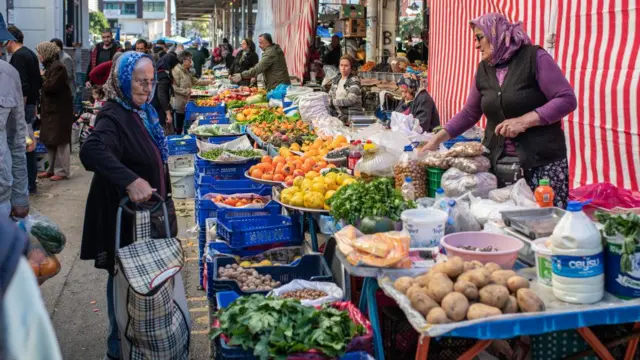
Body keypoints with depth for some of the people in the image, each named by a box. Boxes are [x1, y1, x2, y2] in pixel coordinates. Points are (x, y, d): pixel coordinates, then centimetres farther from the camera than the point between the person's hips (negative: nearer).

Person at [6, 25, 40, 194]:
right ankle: (31, 183, 21)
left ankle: (27, 184, -2)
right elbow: (38, 83, 20)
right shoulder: (30, 54, 15)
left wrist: (20, 110, -21)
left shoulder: (18, 57, -14)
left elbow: (23, 87, -22)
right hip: (31, 104, 10)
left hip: (23, 106, -10)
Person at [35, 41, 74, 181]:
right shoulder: (49, 66, 15)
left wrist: (41, 81, -5)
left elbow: (51, 87, -23)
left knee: (60, 140, -5)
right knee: (50, 141, 13)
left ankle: (62, 171, 0)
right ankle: (52, 169, 21)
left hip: (59, 110, -10)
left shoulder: (58, 67, -15)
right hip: (51, 109, 10)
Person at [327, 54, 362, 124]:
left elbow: (351, 100, -17)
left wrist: (333, 102, -11)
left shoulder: (354, 81, -6)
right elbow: (330, 96, 20)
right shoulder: (335, 80, 13)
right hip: (337, 116, 5)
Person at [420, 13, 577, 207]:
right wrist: (437, 139, 10)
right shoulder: (484, 70, 10)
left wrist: (524, 120, -18)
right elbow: (469, 113, 16)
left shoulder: (534, 57, -7)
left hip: (541, 162, -5)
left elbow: (567, 100, -11)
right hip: (497, 163, 5)